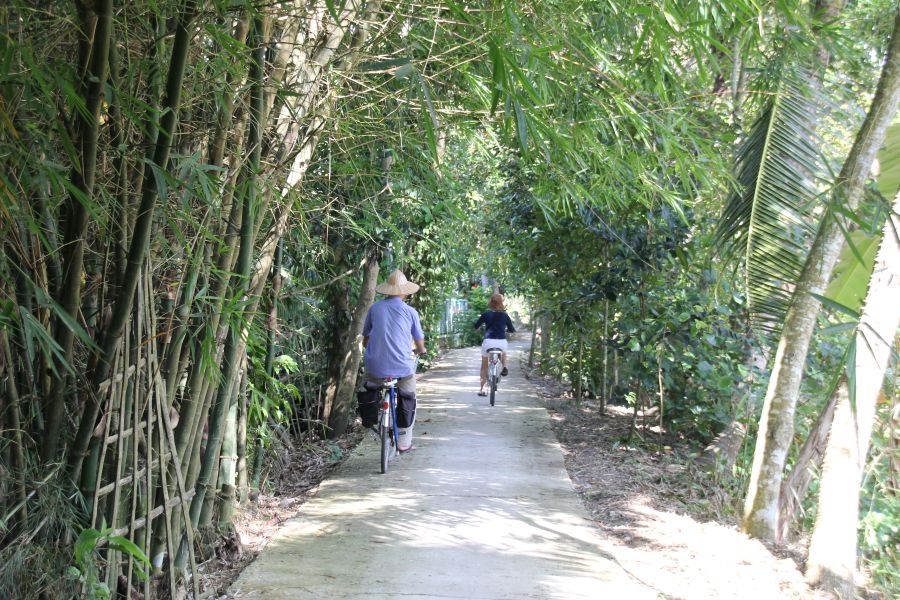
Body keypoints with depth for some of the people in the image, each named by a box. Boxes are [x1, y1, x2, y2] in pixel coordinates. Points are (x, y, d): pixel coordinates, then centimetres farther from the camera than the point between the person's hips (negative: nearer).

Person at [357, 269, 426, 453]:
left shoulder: (375, 308, 5)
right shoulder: (410, 312, 2)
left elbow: (365, 338, 15)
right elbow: (419, 342, 13)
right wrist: (421, 351, 36)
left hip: (375, 366, 1)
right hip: (402, 367, -1)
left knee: (367, 389, 31)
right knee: (407, 401, 20)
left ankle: (368, 420, 20)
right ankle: (404, 442, 22)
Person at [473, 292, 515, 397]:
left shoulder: (486, 314, 1)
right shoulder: (504, 315, 5)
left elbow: (476, 326, 8)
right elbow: (512, 330, 12)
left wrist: (483, 325, 31)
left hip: (488, 342, -1)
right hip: (501, 342, 1)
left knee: (484, 366, 15)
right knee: (503, 352, 38)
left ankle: (482, 389, 9)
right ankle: (504, 367, 11)